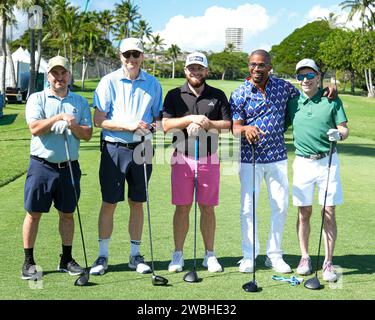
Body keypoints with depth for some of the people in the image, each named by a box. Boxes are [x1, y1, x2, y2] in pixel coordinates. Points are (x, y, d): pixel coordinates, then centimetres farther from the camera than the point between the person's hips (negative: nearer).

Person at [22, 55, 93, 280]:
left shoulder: (80, 102, 10)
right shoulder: (37, 99, 3)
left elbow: (87, 134, 3)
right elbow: (35, 128, -12)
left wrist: (73, 125, -15)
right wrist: (58, 117, -18)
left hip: (69, 166, 3)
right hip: (42, 165, -2)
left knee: (67, 214, 10)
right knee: (34, 213, 2)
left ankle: (67, 259, 21)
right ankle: (29, 261, 12)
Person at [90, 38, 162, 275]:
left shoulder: (153, 84, 7)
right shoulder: (109, 82, -1)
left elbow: (158, 117, 15)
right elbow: (99, 120, -6)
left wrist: (151, 126, -8)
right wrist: (129, 126, -17)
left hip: (141, 148, 2)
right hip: (114, 148, -2)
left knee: (137, 203, 9)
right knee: (109, 203, 2)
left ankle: (136, 255, 20)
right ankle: (103, 256, 13)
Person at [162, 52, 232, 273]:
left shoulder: (218, 95, 9)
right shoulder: (174, 95, 8)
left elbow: (228, 124, 3)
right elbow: (166, 124, -3)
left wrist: (208, 124, -14)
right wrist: (190, 119, -15)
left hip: (210, 159, 0)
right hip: (182, 158, 0)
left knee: (207, 208, 5)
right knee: (182, 208, 2)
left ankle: (210, 255, 14)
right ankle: (178, 254, 11)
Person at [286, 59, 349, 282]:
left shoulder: (332, 100, 0)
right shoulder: (292, 101, 5)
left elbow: (345, 130, 1)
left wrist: (338, 134, -20)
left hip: (328, 161, -1)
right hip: (303, 162, 2)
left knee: (329, 213, 0)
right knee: (304, 212, 7)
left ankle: (328, 263, 8)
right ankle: (305, 258, 21)